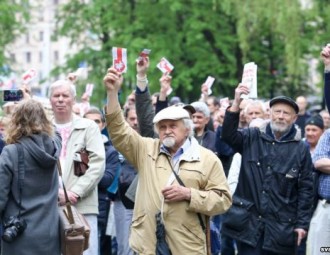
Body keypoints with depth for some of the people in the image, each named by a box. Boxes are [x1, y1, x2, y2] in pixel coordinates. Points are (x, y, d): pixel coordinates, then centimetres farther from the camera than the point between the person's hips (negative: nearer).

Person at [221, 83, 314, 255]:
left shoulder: (301, 149, 1)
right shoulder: (252, 138, 6)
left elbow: (306, 188, 1)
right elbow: (228, 136, -12)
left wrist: (302, 223, -4)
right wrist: (236, 103, -22)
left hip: (282, 226, -1)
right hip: (248, 221, 1)